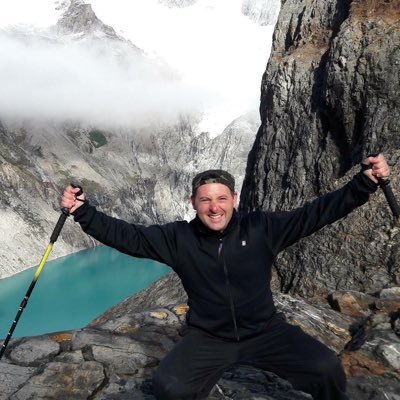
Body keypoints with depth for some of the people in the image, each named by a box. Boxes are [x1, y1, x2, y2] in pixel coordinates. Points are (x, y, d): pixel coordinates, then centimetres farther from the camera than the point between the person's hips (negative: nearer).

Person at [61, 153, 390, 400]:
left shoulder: (261, 228, -9)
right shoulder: (179, 238, -8)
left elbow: (313, 214, -10)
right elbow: (128, 236, -7)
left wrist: (366, 182, -16)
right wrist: (83, 211, -16)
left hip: (265, 331, 1)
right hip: (208, 338, 0)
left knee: (327, 369, -16)